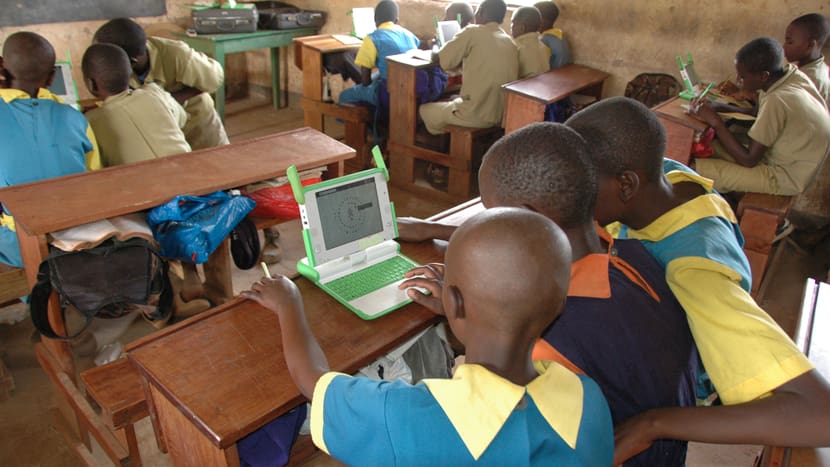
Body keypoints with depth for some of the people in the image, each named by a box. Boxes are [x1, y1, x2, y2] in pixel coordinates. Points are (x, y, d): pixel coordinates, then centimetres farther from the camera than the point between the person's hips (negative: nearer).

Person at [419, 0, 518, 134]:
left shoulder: (473, 32, -9)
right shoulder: (511, 43, 10)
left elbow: (444, 61, -7)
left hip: (477, 115, -7)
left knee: (425, 110, 19)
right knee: (453, 99, 35)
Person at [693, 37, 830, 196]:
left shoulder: (777, 101, -31)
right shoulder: (790, 73, -7)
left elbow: (749, 160, -23)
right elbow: (759, 112, 9)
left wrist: (715, 121, -20)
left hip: (786, 178, -9)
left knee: (698, 169, -14)